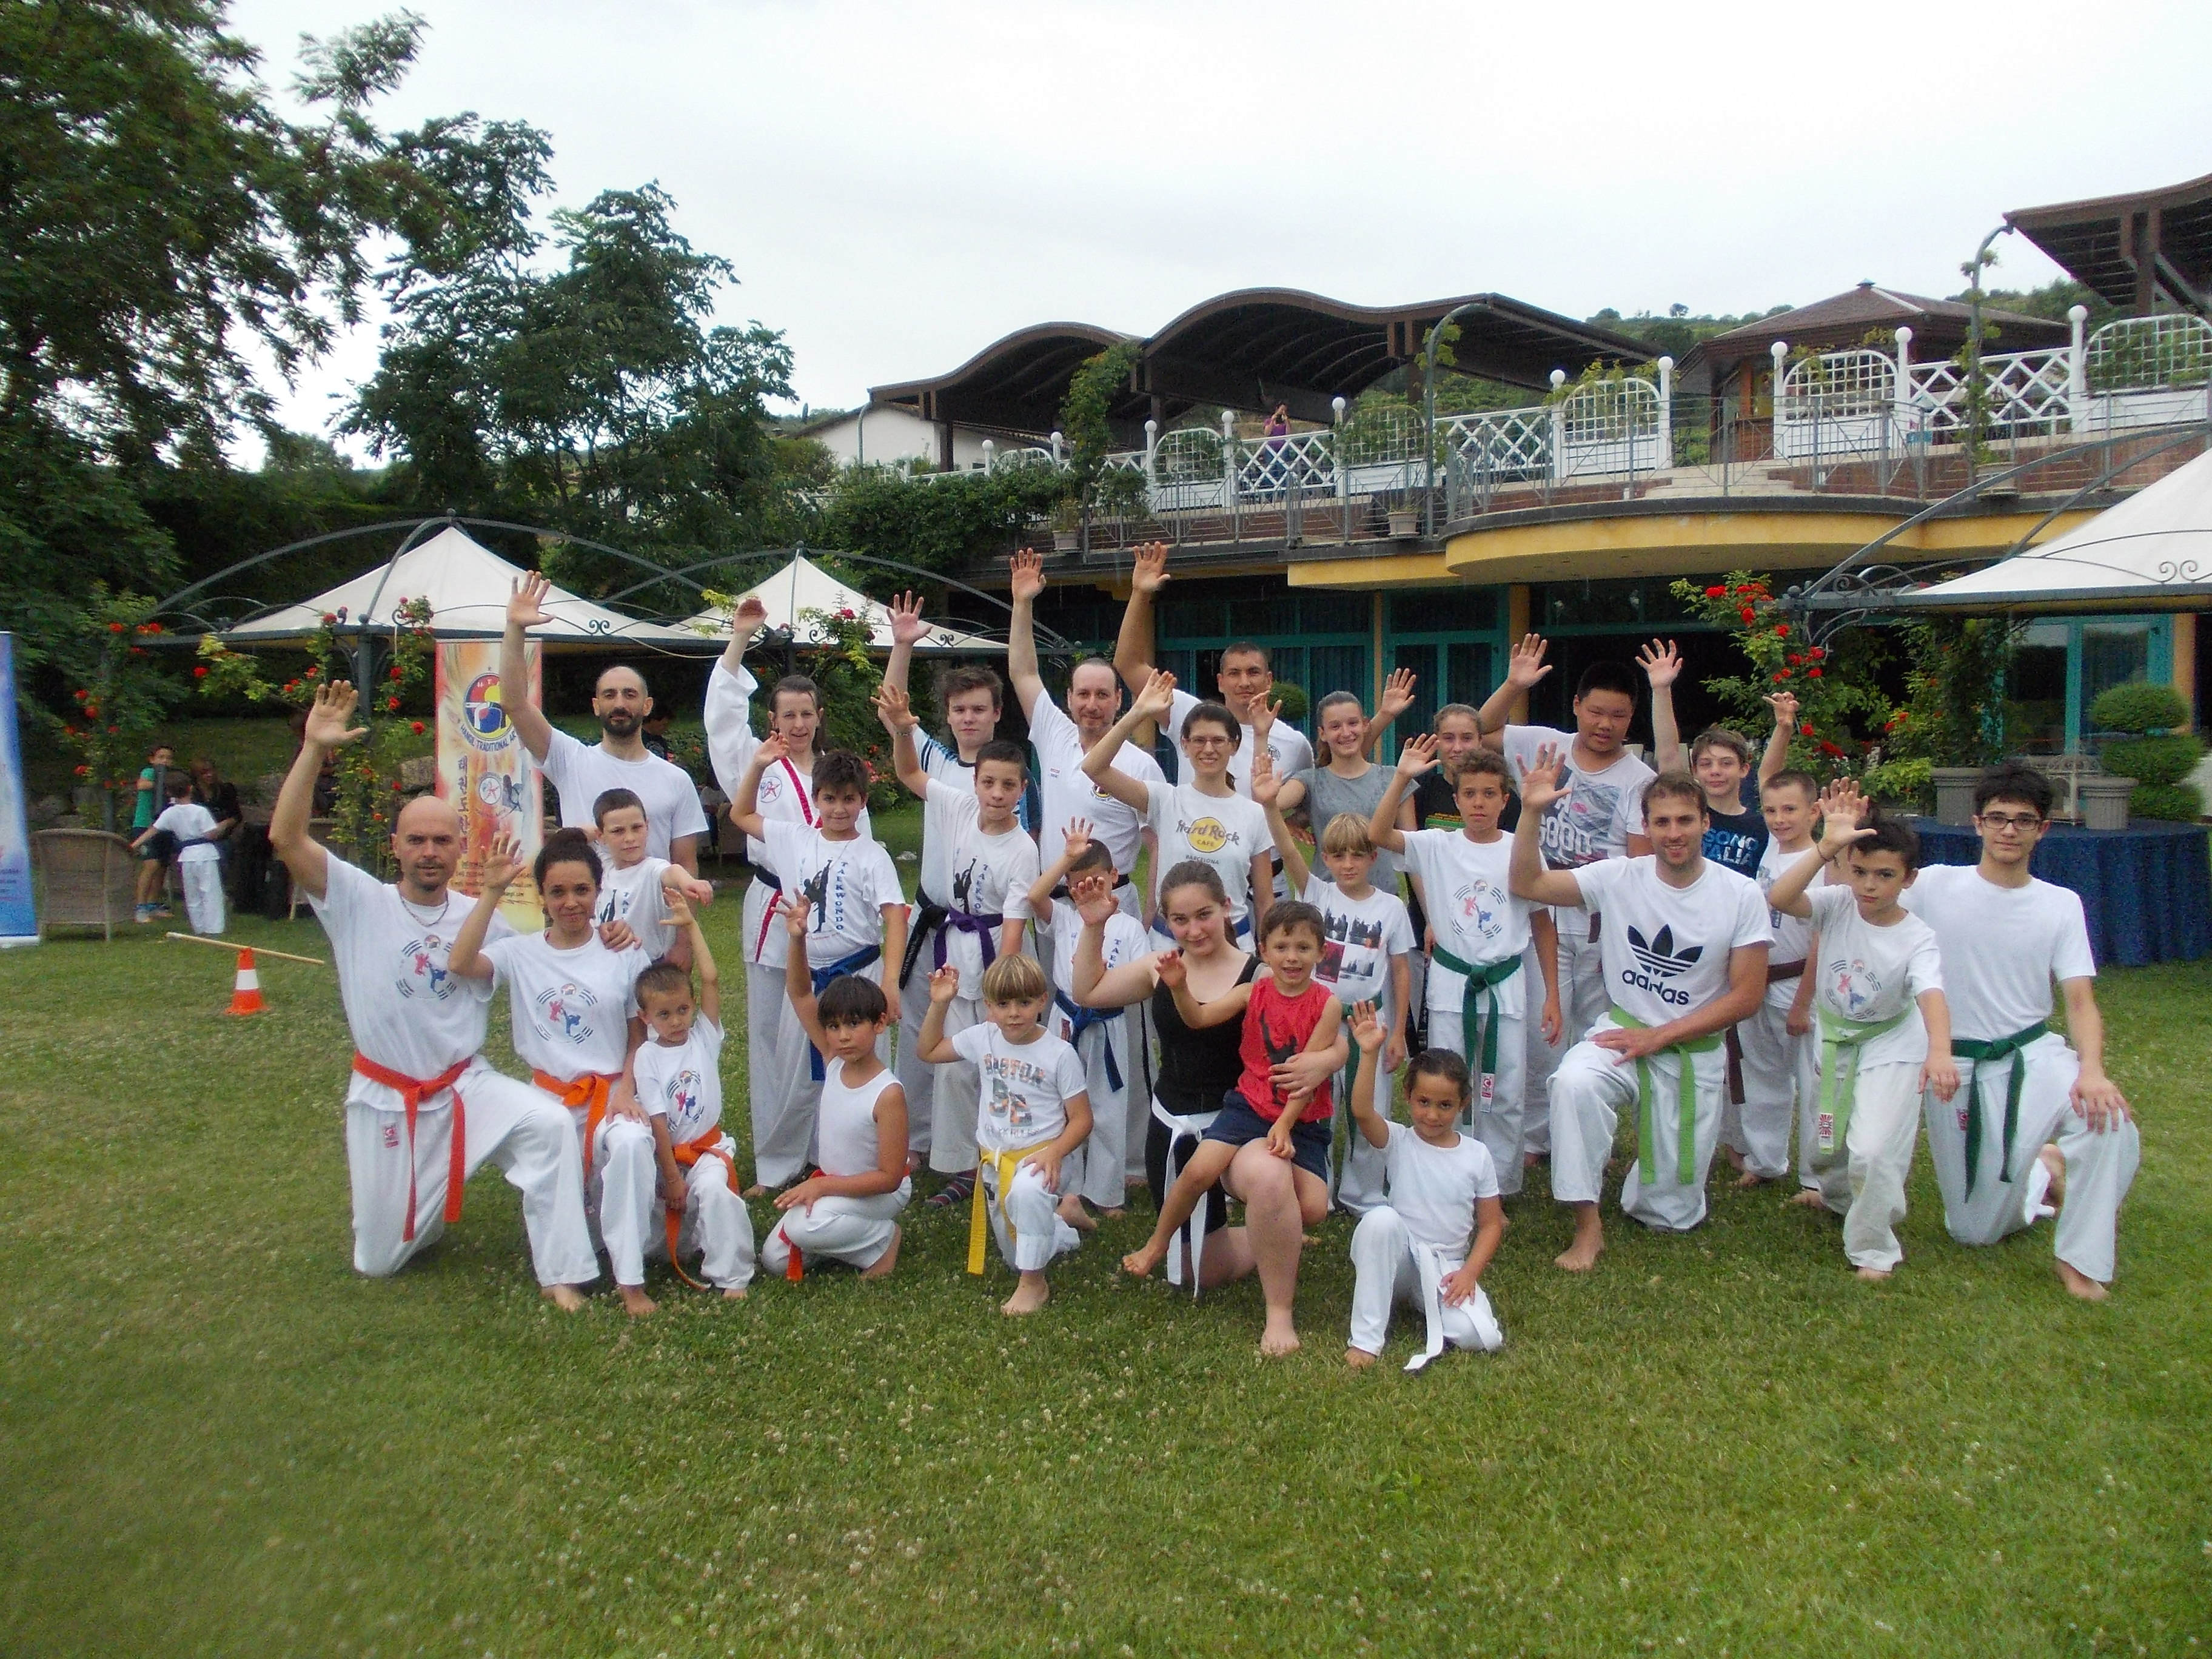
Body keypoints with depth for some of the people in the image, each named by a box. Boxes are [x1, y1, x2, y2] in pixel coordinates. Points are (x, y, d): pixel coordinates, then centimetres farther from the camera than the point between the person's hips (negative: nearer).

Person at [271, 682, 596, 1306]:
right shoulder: (359, 901, -9)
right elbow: (286, 838, -21)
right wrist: (313, 749, -29)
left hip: (467, 1086, 1)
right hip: (385, 1097, -1)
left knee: (550, 1125, -29)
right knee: (381, 1259, 7)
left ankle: (561, 1274, -16)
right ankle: (422, 1207, 44)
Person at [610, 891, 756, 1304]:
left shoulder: (705, 1036, -3)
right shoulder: (647, 1057, -7)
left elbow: (710, 979, -15)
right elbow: (659, 1123, -10)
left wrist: (691, 925, -16)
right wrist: (672, 1177, -12)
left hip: (707, 1149, 0)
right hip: (663, 1153, 0)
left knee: (713, 1189, -30)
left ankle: (732, 1276, -11)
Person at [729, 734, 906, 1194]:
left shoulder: (871, 856, -8)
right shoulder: (796, 840, 5)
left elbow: (895, 918, -15)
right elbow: (741, 814, 19)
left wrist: (889, 981, -24)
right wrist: (757, 766, 7)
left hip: (858, 976, -4)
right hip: (806, 977, 4)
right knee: (794, 1076, 14)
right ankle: (777, 1167, 27)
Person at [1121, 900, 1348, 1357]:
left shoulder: (1327, 1004, -7)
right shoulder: (1254, 992, 0)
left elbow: (1309, 1072, -12)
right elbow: (1199, 1017, -7)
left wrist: (1285, 1126, -16)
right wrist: (1178, 987, -26)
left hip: (1303, 1121, -1)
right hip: (1248, 1106, 1)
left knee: (1312, 1207, -20)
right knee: (1200, 1168, -21)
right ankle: (1156, 1245, 7)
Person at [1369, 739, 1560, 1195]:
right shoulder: (1438, 846, -3)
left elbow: (1542, 925, 4)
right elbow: (1378, 834, -17)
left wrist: (1552, 996, 3)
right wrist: (1402, 777, -24)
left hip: (1506, 984, 0)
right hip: (1450, 984, 0)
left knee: (1505, 1096, 8)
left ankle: (1499, 1188, 23)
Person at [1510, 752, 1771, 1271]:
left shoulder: (1741, 896, -11)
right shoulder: (1619, 878, -8)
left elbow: (1746, 995, -9)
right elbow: (1527, 884, -13)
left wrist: (1658, 1036, -15)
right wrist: (1532, 812, -27)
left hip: (1695, 1051, 0)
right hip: (1622, 1031, 0)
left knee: (1672, 1214, 6)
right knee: (1574, 1083, -36)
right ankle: (1588, 1227, -21)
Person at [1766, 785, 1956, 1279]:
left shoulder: (1918, 939, -22)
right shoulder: (1837, 905, -16)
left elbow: (1931, 996, -39)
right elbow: (1779, 898, -35)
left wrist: (1939, 1052, -57)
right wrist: (1825, 848, -43)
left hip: (1890, 1046, -3)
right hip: (1832, 1038, 4)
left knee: (1874, 1151, -17)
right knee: (1824, 1147, 18)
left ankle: (1873, 1249, 9)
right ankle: (1838, 1197, 54)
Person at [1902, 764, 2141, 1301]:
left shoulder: (2062, 905, 1)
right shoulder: (1935, 885, -5)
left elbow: (2080, 998, -5)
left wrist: (2091, 1069, -24)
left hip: (2035, 1057, 1)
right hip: (1958, 1070, -1)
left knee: (2111, 1121, -33)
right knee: (1976, 1231, 5)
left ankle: (2080, 1258, -8)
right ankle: (2040, 1172, 41)